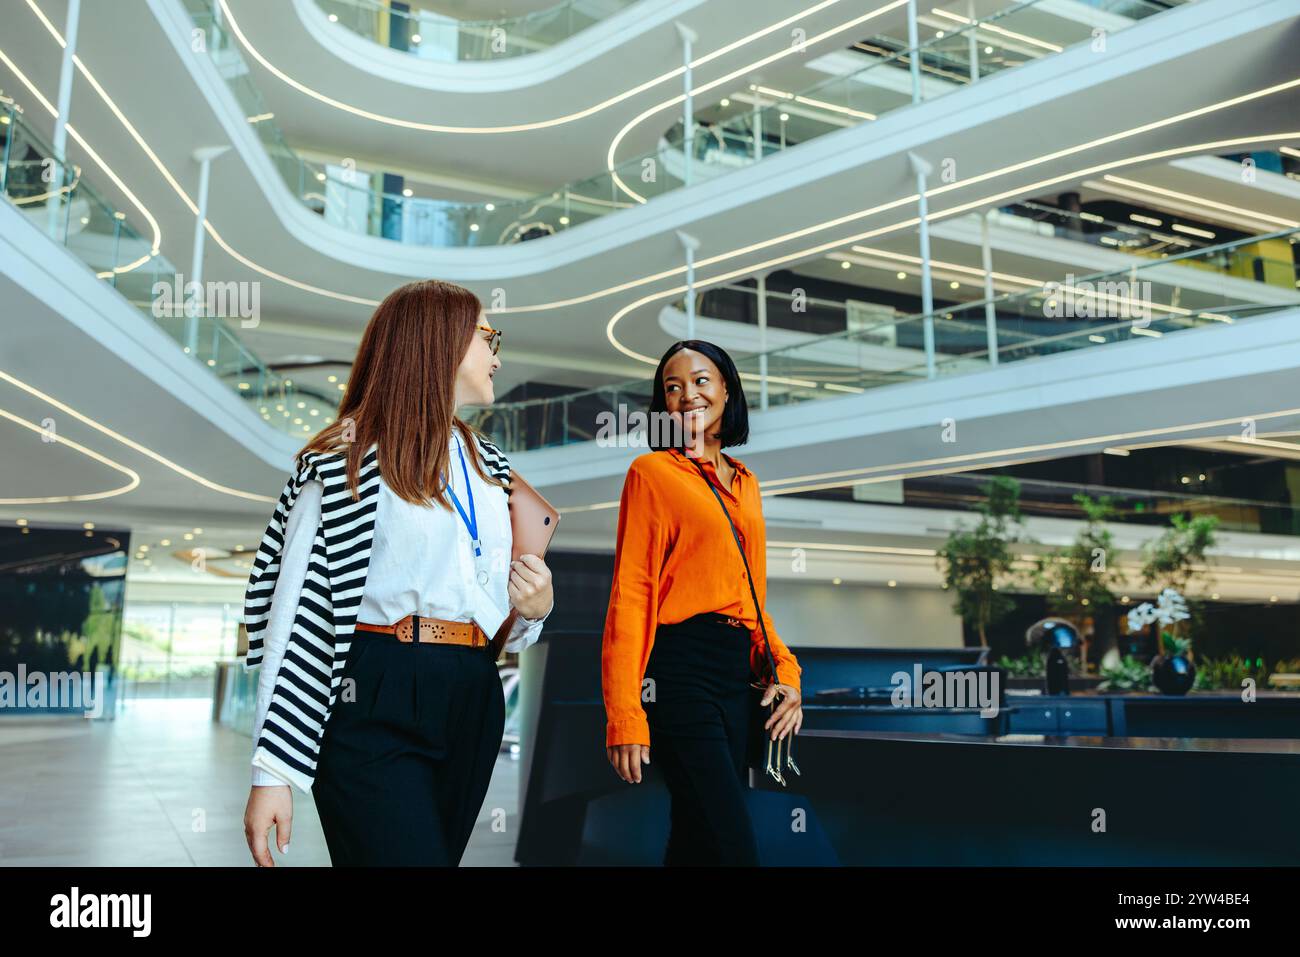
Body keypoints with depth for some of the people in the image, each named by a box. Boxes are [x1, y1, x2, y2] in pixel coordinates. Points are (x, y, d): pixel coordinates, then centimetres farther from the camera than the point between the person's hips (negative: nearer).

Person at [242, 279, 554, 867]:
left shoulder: (488, 464, 16)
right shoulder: (345, 458, -3)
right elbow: (296, 608, -8)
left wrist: (535, 608, 1)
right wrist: (271, 771, -12)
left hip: (472, 704, 6)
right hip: (373, 706, -6)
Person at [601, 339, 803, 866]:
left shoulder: (745, 482, 17)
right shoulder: (652, 472, -2)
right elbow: (630, 594, -8)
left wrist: (784, 669, 4)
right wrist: (625, 716, -15)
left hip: (739, 671, 7)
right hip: (680, 668, -7)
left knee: (696, 841, 14)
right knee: (734, 846, -12)